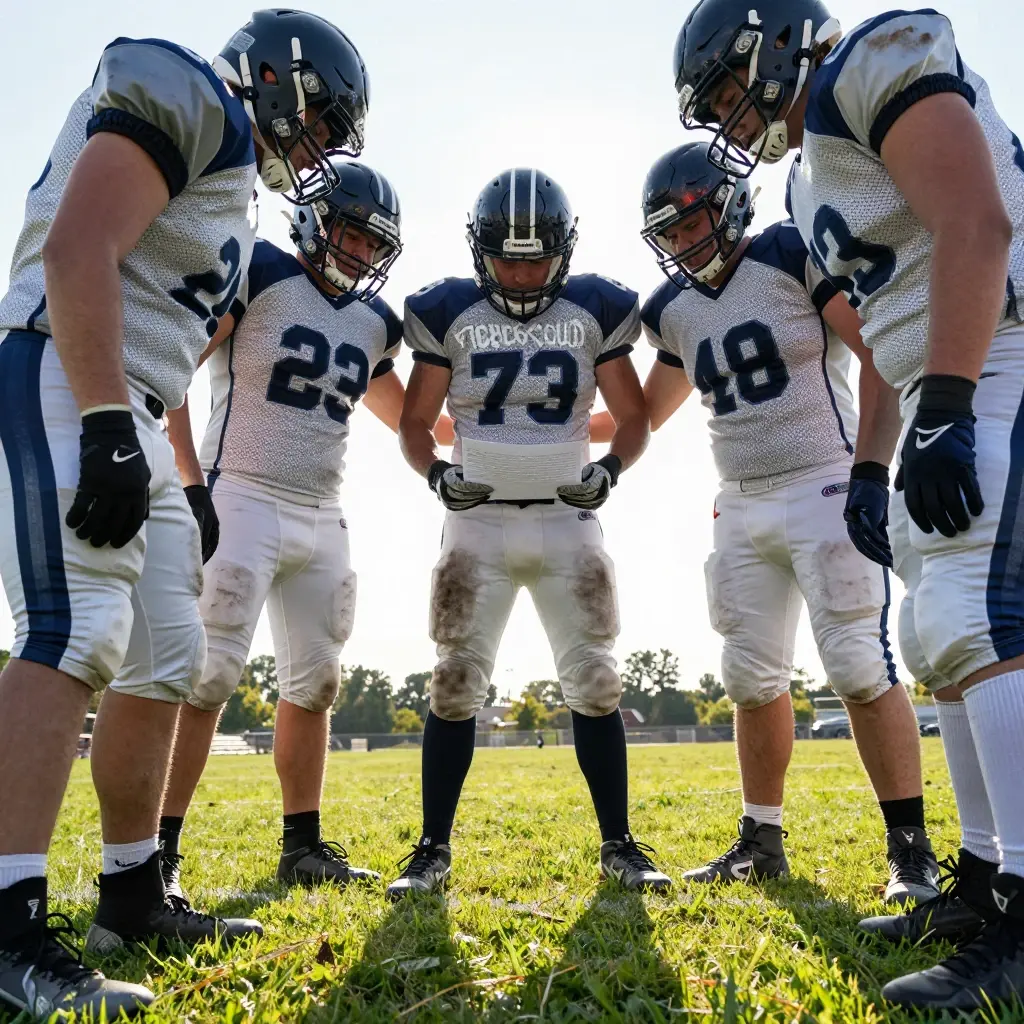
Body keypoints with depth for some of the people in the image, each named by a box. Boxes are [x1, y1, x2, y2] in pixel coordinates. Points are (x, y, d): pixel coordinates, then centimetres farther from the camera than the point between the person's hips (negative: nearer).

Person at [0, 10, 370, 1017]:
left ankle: (132, 896, 19)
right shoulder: (185, 95, -1)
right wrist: (106, 423, -26)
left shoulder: (232, 183, 27)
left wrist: (187, 486, 24)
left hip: (128, 419, 10)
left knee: (163, 660, 8)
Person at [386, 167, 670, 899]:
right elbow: (415, 422, 6)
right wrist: (438, 474, -14)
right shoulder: (449, 314, 2)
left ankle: (619, 845, 13)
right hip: (480, 522, 0)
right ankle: (433, 850, 10)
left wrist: (608, 469, -13)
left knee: (594, 681, -1)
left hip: (566, 520, 1)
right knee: (456, 682, -2)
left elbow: (634, 418, 7)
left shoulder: (596, 311, 3)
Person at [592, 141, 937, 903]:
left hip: (825, 490, -6)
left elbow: (883, 356, -11)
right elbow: (646, 414, 23)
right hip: (742, 509, 6)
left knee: (860, 667, -9)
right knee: (753, 678, 7)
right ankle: (762, 843, 19)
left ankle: (912, 852, 3)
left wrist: (870, 469, -21)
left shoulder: (795, 255, -6)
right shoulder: (673, 309, 11)